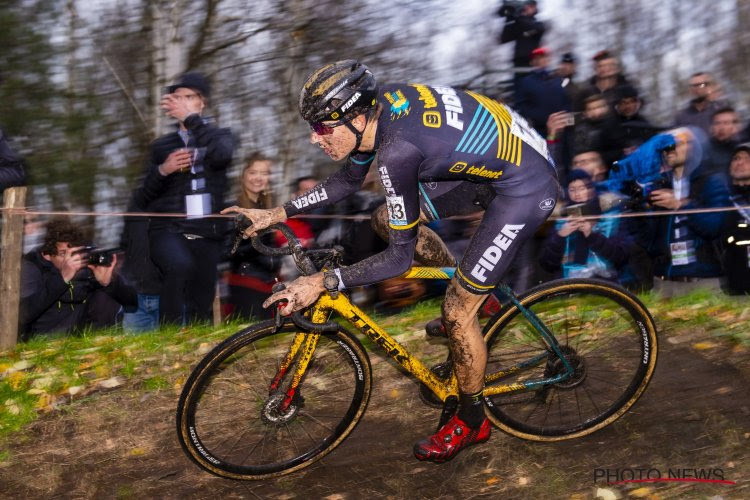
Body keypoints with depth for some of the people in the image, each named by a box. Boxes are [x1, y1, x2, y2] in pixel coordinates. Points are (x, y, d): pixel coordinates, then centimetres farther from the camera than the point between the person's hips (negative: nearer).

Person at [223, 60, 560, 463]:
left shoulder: (396, 151, -31)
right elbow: (349, 180, 12)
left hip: (527, 188, -9)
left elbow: (400, 256, -23)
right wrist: (278, 213, 11)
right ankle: (463, 298, 31)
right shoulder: (375, 107, -6)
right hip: (502, 148, 9)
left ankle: (471, 422, 21)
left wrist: (322, 282, -23)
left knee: (457, 312, -2)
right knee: (392, 219, 12)